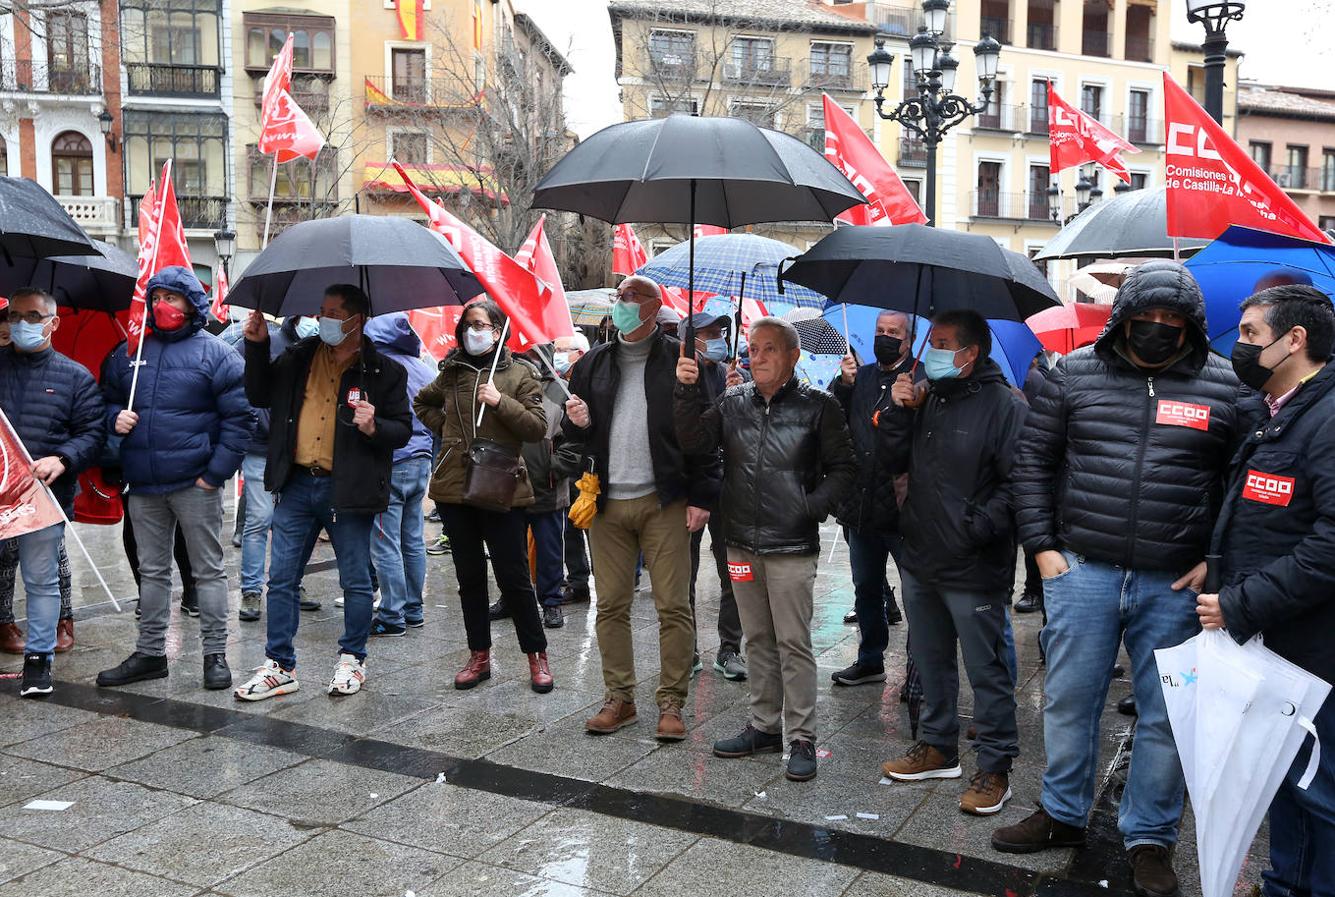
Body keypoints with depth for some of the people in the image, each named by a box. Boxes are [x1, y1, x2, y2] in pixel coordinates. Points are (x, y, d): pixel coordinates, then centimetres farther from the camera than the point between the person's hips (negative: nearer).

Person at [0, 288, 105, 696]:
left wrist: (61, 460, -15)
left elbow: (93, 432, 1)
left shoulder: (74, 376, 5)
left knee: (42, 581, 7)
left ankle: (39, 657, 17)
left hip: (44, 499, -1)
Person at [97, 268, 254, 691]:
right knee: (151, 571, 14)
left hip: (196, 484, -5)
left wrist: (215, 473, -13)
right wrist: (115, 417, -2)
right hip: (143, 486, 5)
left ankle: (215, 654, 11)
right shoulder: (128, 352, 12)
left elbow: (239, 418, -7)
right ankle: (150, 652, 24)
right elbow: (108, 399, 23)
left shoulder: (215, 353, -3)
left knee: (208, 570, 4)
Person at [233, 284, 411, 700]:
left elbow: (403, 429, -2)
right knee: (281, 579, 7)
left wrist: (374, 428, -23)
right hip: (296, 484, 4)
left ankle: (352, 659, 24)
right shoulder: (298, 358, 7)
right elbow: (260, 396, 15)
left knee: (356, 581, 8)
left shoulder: (383, 371, -3)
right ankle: (280, 666, 17)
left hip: (347, 490, -3)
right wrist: (257, 346, 4)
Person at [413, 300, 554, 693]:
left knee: (514, 578, -1)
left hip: (502, 491, -4)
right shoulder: (452, 372, 10)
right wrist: (444, 426, 11)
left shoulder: (519, 373, -1)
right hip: (455, 488, 4)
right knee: (469, 577, 12)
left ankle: (537, 657, 12)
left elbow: (537, 426, -8)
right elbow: (422, 403, 28)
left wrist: (500, 401, -18)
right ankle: (479, 656, 23)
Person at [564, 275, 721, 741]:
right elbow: (572, 432, 21)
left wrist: (701, 497, -8)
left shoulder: (679, 360, 0)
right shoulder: (593, 363, 14)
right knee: (611, 605, 8)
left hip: (664, 502, -4)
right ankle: (619, 697, 19)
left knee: (673, 606, -1)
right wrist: (575, 423, -4)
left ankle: (671, 702, 9)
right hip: (606, 503, 4)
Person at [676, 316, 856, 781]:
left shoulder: (816, 406, -3)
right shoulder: (733, 402, 8)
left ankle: (801, 738, 9)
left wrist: (812, 507, -11)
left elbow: (843, 468, 0)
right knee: (758, 640, 14)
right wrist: (688, 391, -14)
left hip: (791, 549, -4)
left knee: (793, 645, -1)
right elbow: (693, 441, -3)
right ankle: (765, 725, 26)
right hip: (742, 544, 5)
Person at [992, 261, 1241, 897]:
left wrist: (1215, 561, -3)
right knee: (1069, 700, 10)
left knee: (1164, 716, 8)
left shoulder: (1225, 386, 0)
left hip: (1174, 583, 0)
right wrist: (1041, 545, 1)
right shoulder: (1075, 374, 2)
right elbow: (1034, 459, 6)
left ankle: (1150, 837, 26)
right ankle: (1063, 815, 29)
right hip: (1082, 570, 1)